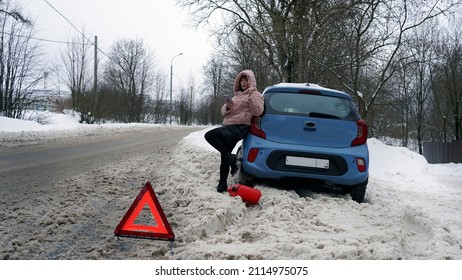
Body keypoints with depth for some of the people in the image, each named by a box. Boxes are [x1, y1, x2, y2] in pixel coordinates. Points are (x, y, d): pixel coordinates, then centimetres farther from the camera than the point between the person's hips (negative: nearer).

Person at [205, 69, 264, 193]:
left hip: (239, 127, -7)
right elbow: (223, 111, 21)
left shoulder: (255, 95, 6)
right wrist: (228, 107, -2)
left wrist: (252, 95, -15)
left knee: (209, 135, -24)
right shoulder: (237, 95, 26)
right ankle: (223, 184, 8)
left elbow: (258, 111, -11)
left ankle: (231, 158, -15)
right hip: (228, 126, 7)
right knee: (224, 155, 3)